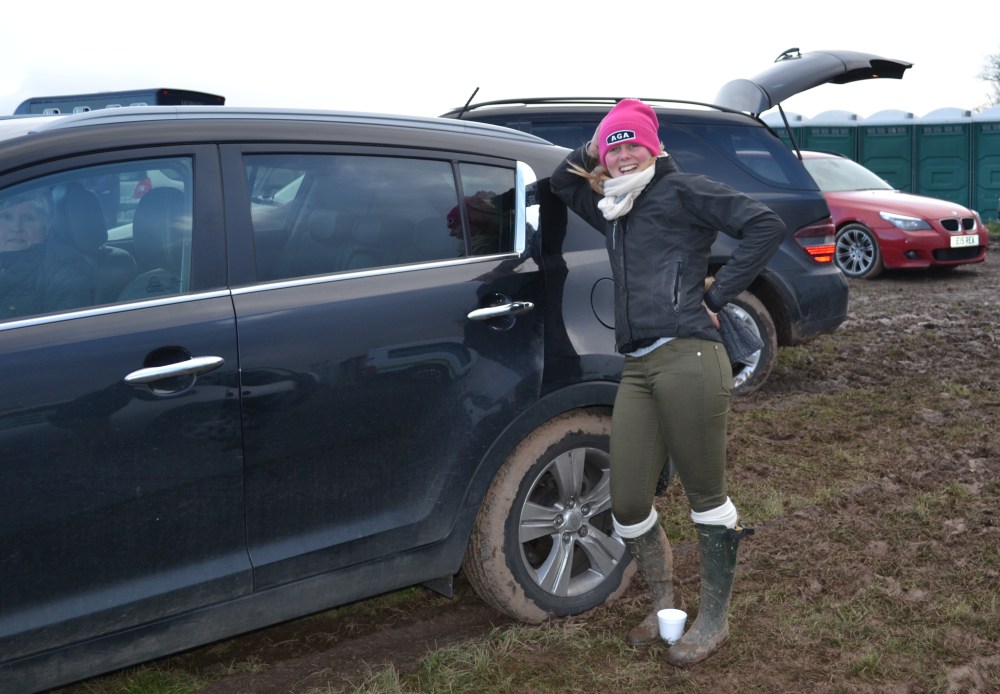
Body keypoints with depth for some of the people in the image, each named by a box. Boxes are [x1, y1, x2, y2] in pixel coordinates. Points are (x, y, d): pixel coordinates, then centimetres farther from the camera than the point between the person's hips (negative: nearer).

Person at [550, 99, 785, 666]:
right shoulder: (615, 211, 23)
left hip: (689, 360, -7)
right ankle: (666, 605, 28)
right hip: (637, 370, 7)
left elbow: (766, 225, -7)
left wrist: (716, 297, -8)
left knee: (707, 497, 4)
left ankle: (714, 623, 18)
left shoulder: (682, 191, 2)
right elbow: (563, 184, 40)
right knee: (628, 506, 6)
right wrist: (592, 151, 19)